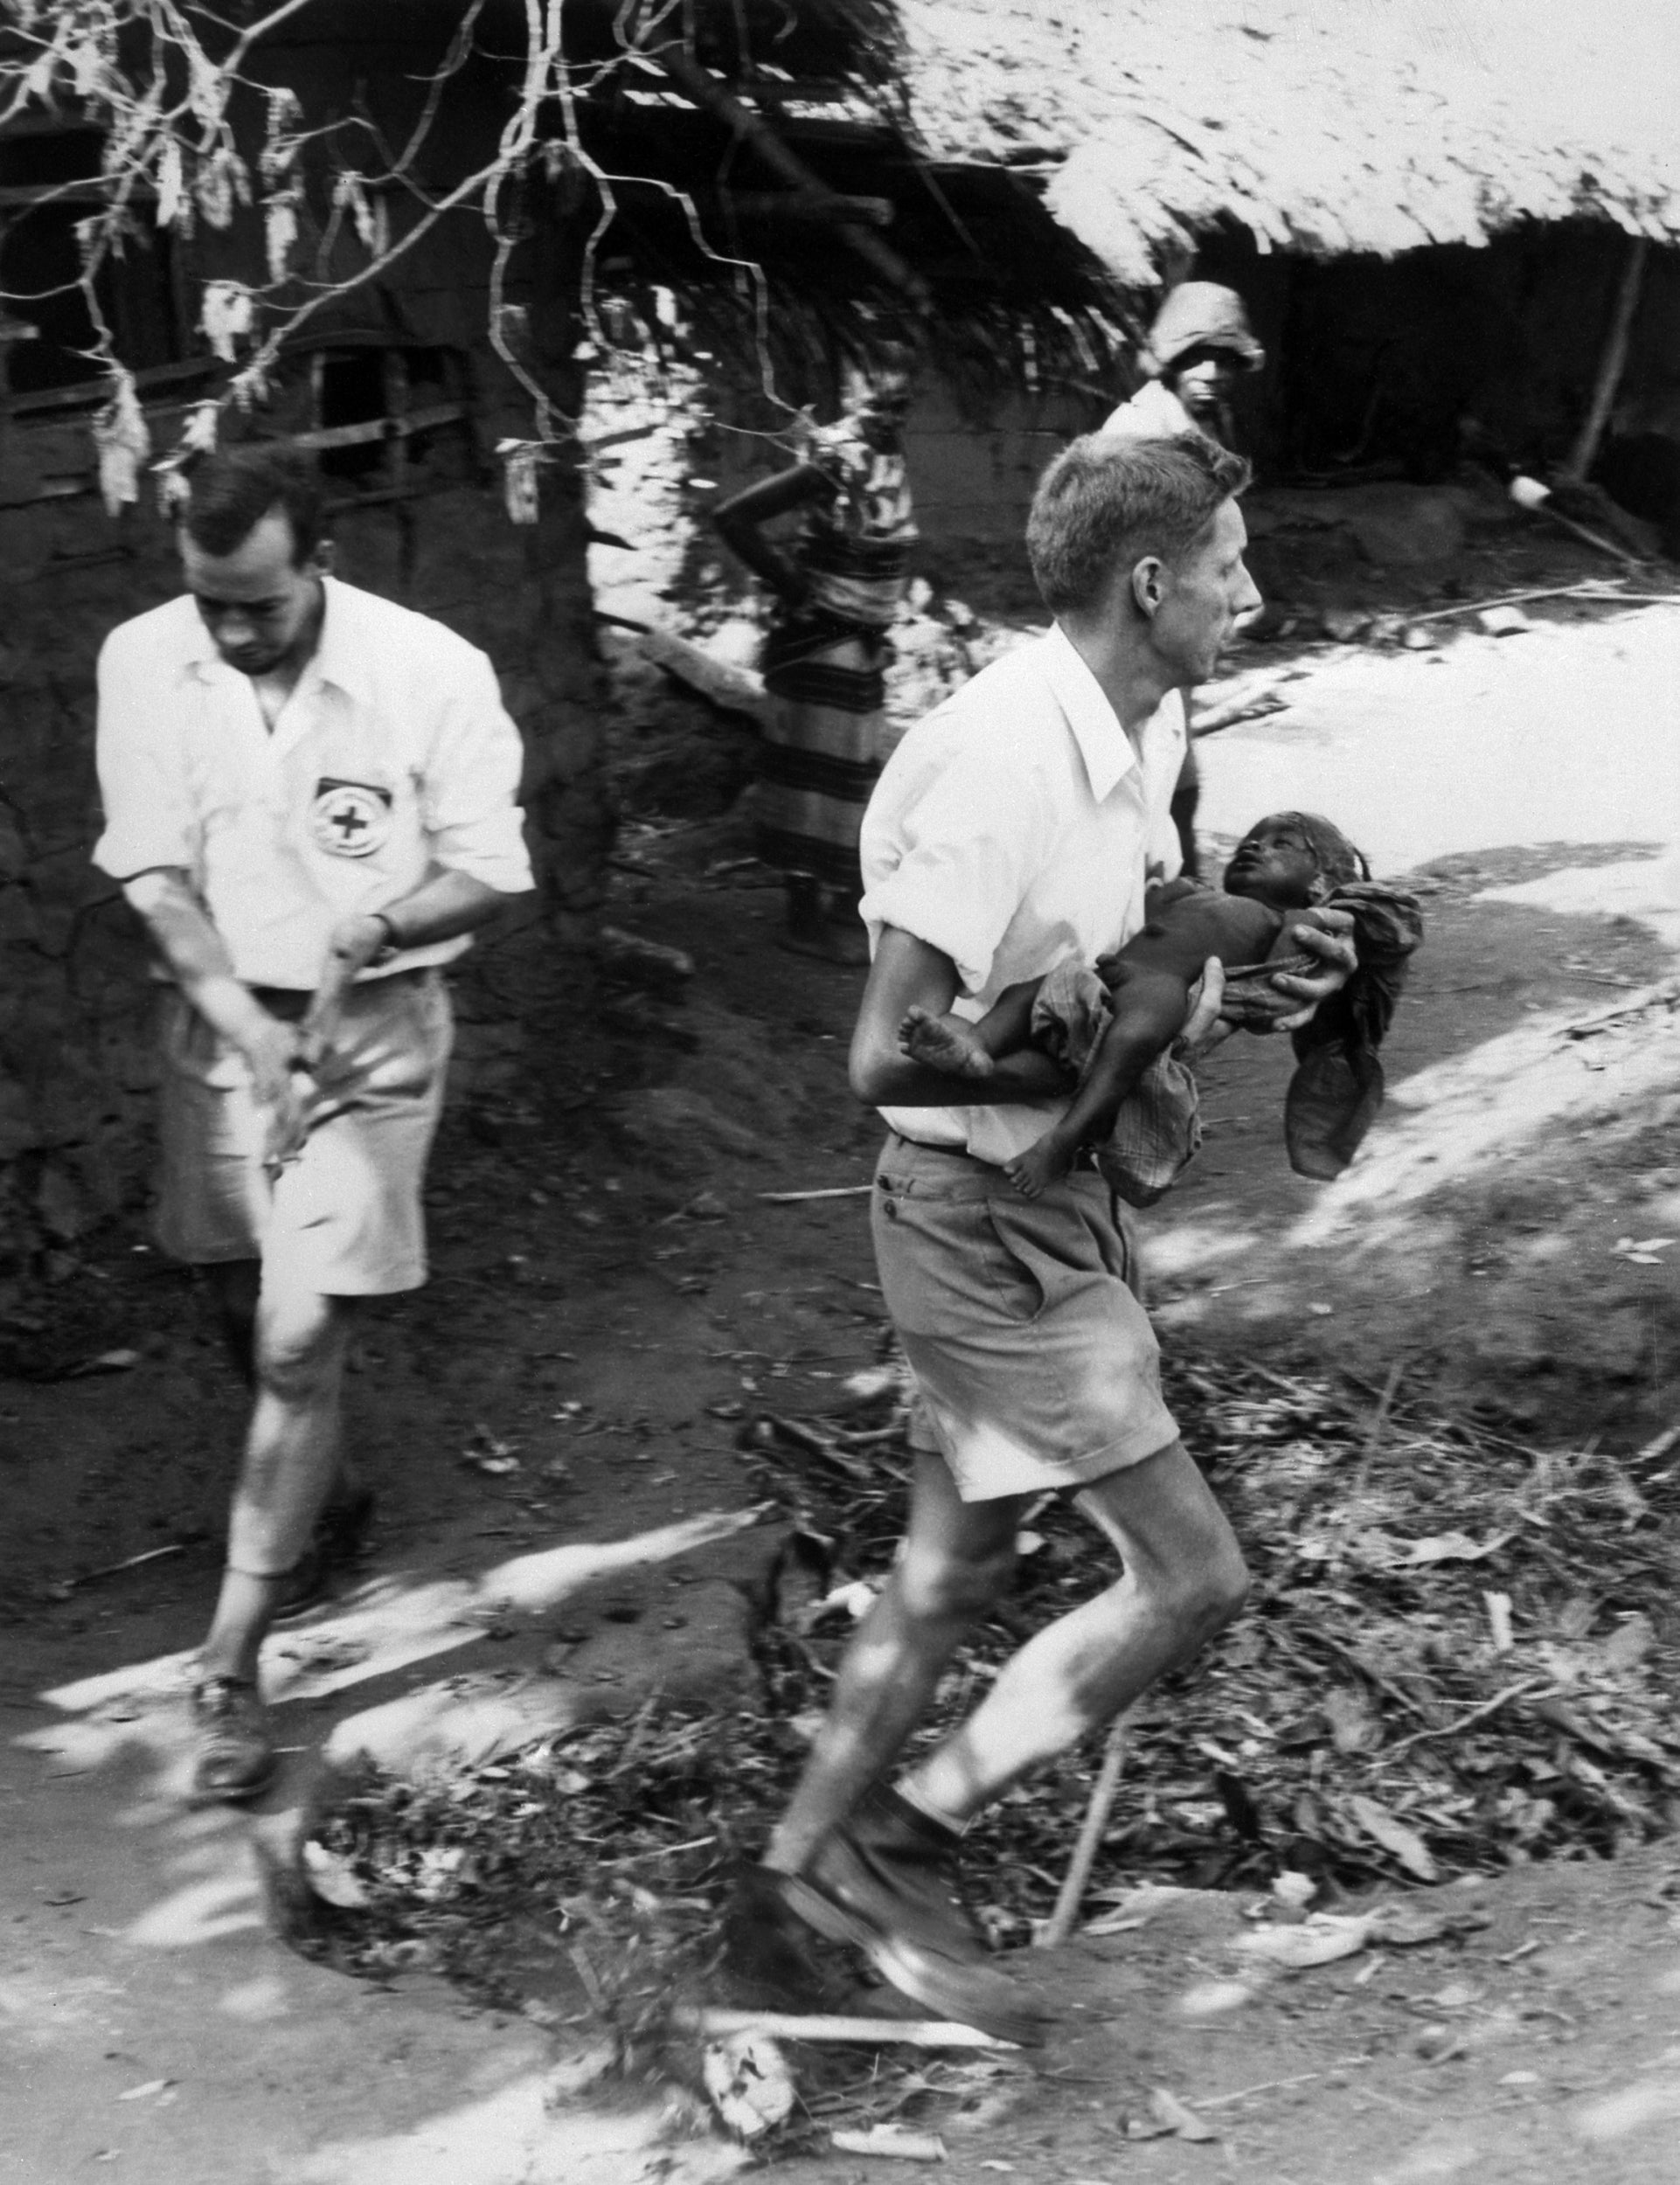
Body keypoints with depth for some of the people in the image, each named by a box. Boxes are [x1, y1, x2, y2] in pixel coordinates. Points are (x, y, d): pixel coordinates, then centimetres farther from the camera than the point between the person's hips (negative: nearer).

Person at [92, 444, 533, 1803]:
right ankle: (317, 1487, 48)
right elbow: (154, 875, -9)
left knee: (299, 1343, -8)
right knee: (250, 1307, 17)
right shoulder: (143, 663, -8)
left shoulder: (433, 673, -16)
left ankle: (231, 1665, -1)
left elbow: (490, 874, -9)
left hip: (372, 1031, -3)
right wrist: (250, 1028, -23)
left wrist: (365, 936, -27)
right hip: (220, 1018, 4)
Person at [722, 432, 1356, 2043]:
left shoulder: (1145, 729, 4)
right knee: (1188, 1573, -4)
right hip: (984, 1224, -9)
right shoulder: (1001, 763, -25)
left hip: (1056, 1207, 9)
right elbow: (889, 1057, -26)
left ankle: (794, 1888, 31)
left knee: (950, 1575, 18)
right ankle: (896, 1846, 9)